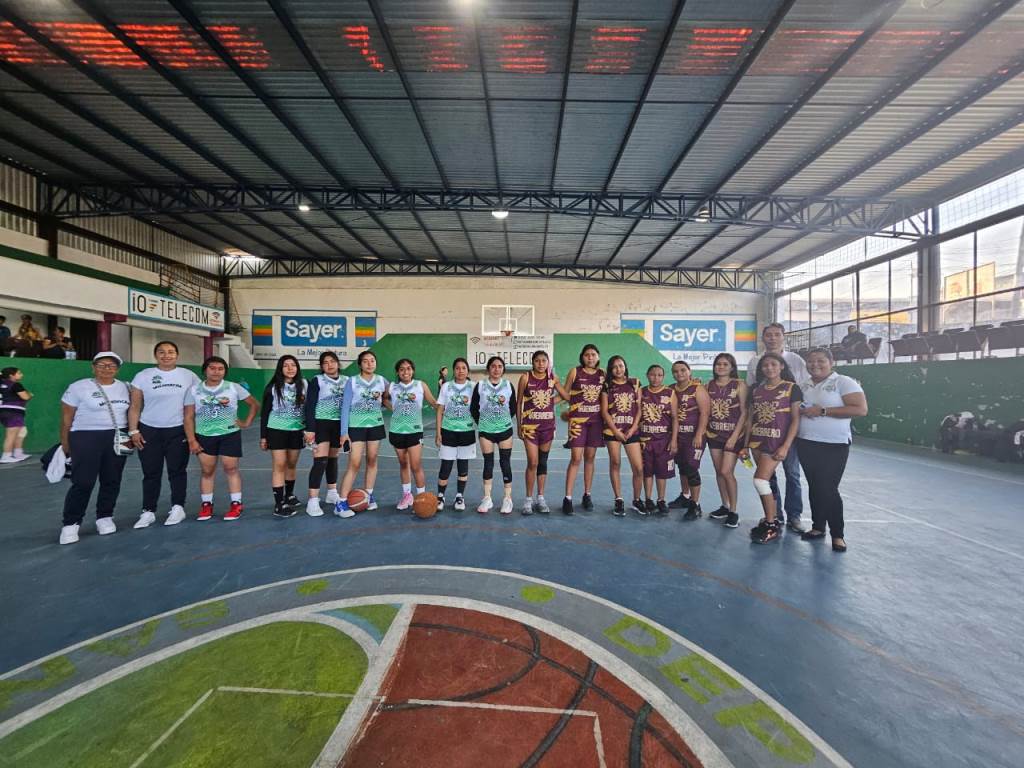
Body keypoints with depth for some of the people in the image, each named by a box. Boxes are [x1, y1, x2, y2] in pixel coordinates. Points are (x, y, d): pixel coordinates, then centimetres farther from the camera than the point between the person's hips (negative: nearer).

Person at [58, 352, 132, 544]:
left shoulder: (124, 387, 9)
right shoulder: (78, 387, -3)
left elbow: (130, 412, 15)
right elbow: (66, 419, -1)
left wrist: (130, 436, 9)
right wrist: (65, 445, -2)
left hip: (117, 439, 4)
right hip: (86, 438, -4)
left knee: (112, 481, 8)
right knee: (83, 483, -6)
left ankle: (105, 517, 21)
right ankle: (71, 524, 7)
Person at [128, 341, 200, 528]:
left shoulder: (189, 376, 2)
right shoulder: (143, 376, 1)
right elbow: (135, 407, 1)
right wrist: (133, 431, -4)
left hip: (178, 431, 0)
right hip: (149, 431, 0)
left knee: (177, 471, 5)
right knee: (151, 473, 6)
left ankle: (178, 508, 16)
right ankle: (148, 512, 15)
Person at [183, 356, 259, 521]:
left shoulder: (234, 387, -3)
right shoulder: (194, 390, 1)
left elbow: (254, 404, 6)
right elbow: (189, 417, 0)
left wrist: (246, 423, -1)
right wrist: (191, 440, -5)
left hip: (229, 435, -1)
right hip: (204, 436, 2)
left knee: (231, 469, 1)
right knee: (207, 471, 8)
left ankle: (236, 504, 8)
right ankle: (206, 505, 19)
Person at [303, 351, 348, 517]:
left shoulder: (346, 380, 6)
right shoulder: (317, 381, -6)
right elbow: (310, 405, -9)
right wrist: (309, 429, -16)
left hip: (339, 424, 5)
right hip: (321, 423, -4)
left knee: (333, 459, 15)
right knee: (320, 461, -12)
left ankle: (332, 493, 28)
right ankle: (313, 501, -9)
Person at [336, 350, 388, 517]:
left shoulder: (382, 381, 2)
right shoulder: (352, 381, -6)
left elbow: (388, 400, 16)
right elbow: (345, 407, -6)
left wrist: (383, 402, -8)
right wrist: (344, 431, -9)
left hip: (376, 425, 3)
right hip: (356, 426, -3)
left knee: (372, 461, 10)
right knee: (354, 464, -8)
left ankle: (369, 495, 25)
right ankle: (341, 502, -1)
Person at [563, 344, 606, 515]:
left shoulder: (602, 374, 7)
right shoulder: (575, 372, -2)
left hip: (596, 420, 3)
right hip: (578, 420, -3)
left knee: (590, 457, 9)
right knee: (576, 458, -7)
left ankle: (587, 495, 21)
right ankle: (568, 498, -2)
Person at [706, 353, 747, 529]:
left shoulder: (739, 385, -7)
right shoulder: (709, 385, 5)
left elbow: (744, 412, -9)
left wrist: (734, 436, -14)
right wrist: (705, 428, 0)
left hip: (733, 434, -4)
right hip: (714, 434, 5)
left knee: (726, 472, -9)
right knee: (719, 471, 10)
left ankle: (733, 511, 6)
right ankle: (725, 506, 24)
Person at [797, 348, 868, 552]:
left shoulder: (844, 382, -8)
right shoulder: (804, 386, 10)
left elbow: (861, 409, -17)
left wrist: (823, 411, -20)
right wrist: (800, 411, -2)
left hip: (834, 446, -5)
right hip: (806, 444, 5)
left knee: (828, 489, -5)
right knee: (814, 487, 11)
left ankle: (837, 534, 12)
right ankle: (818, 527, 24)